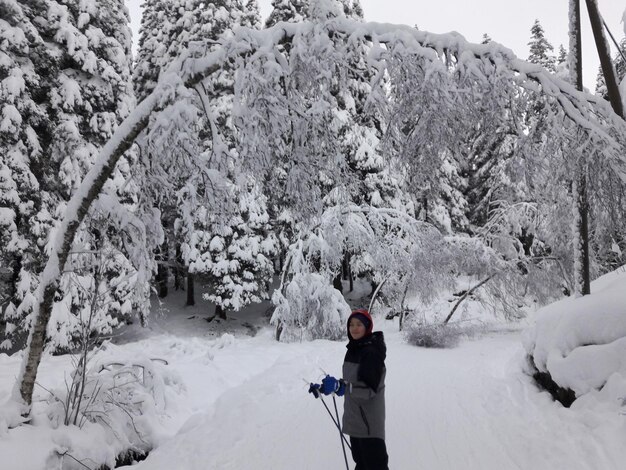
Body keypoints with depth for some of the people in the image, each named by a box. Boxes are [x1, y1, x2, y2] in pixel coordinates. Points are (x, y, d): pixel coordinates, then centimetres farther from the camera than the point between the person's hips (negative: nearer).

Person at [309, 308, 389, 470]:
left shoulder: (372, 352, -19)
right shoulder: (354, 349, 8)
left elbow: (370, 389, -25)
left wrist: (340, 386, -36)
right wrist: (323, 388, 13)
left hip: (369, 422, -9)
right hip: (355, 420, 9)